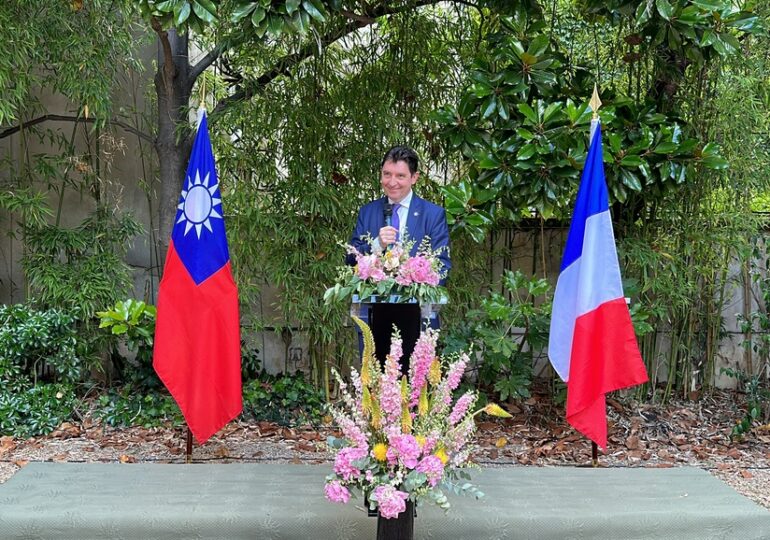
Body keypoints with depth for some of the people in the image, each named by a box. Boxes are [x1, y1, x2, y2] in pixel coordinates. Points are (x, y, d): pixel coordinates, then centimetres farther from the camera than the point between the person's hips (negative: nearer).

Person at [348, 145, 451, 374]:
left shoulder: (434, 214, 0)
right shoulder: (367, 212, 9)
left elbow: (442, 265, -3)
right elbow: (351, 259, 5)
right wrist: (377, 244, -14)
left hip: (416, 312, -2)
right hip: (377, 311, 3)